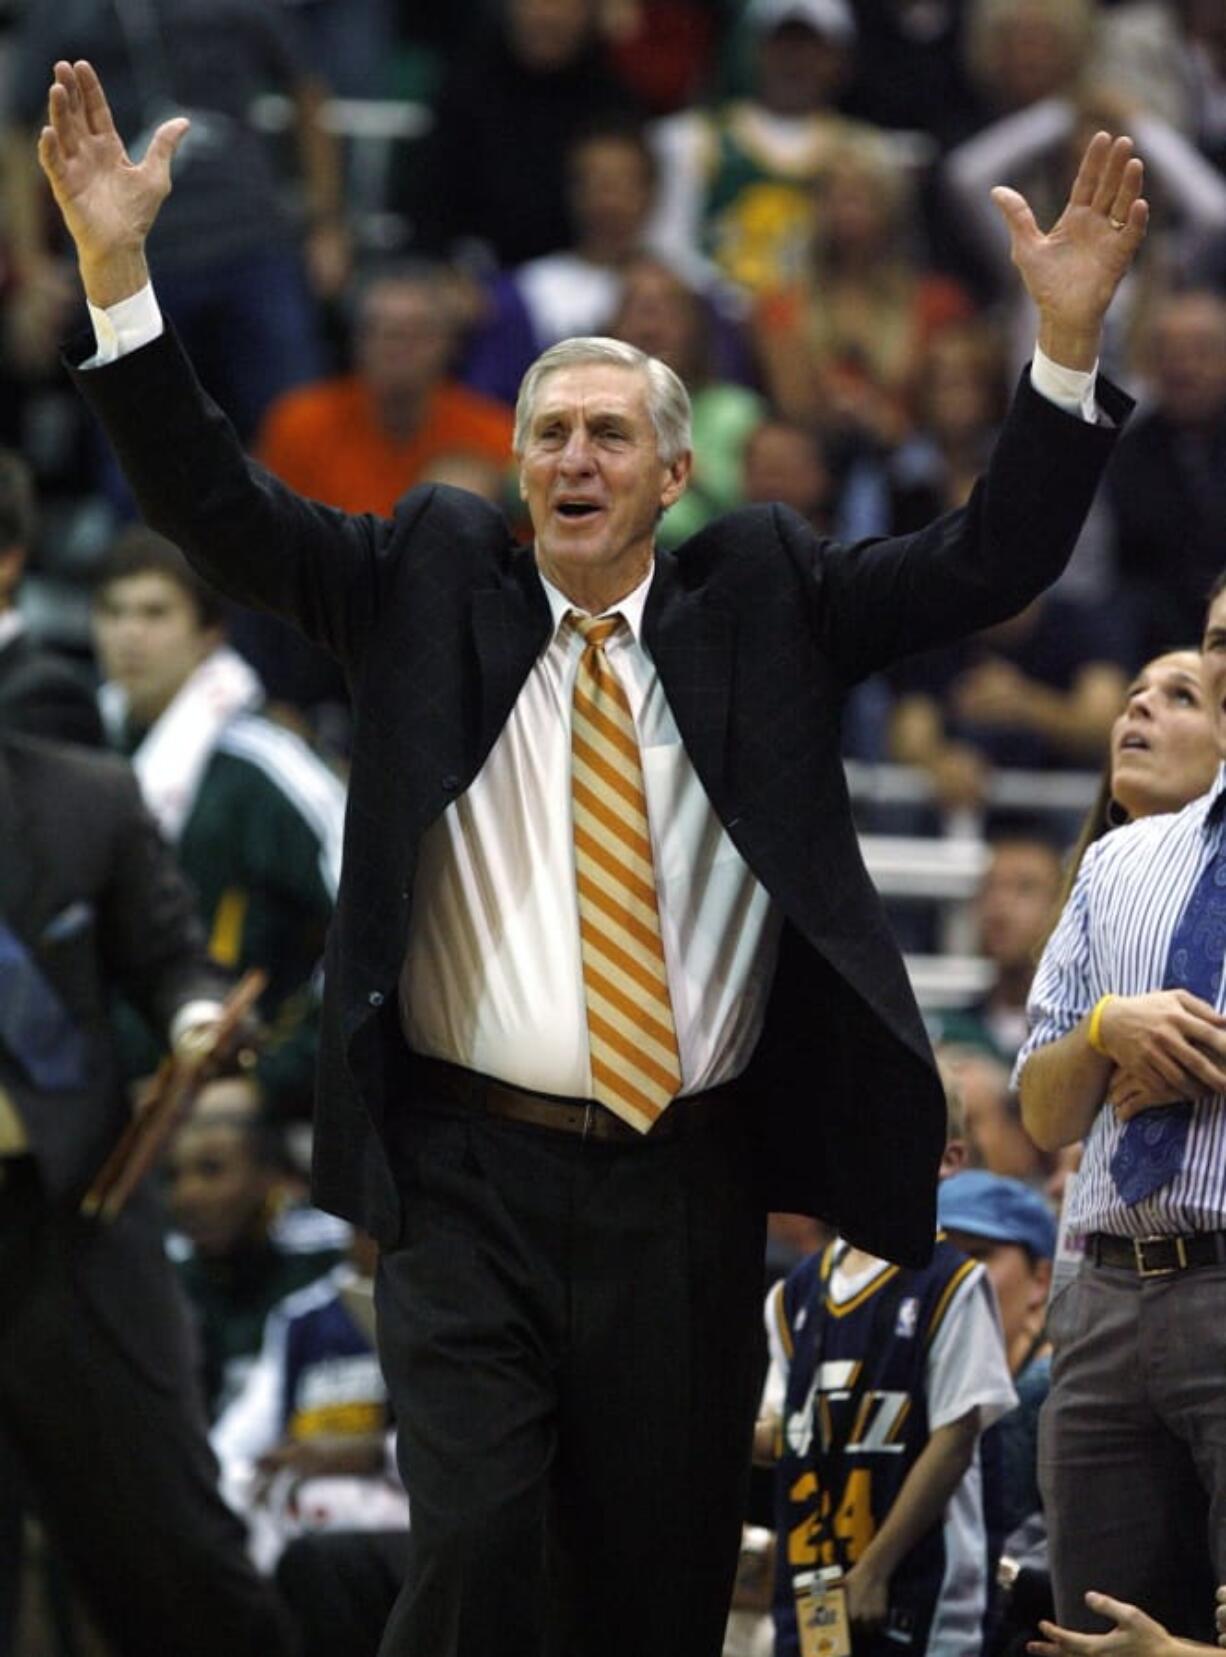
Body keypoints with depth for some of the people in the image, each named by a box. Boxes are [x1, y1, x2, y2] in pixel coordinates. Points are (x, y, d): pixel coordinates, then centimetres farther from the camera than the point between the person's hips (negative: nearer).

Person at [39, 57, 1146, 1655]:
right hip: (469, 1177, -2)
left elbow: (990, 561, 2)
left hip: (688, 1187, 2)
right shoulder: (431, 582, 7)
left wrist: (1070, 339, -10)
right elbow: (219, 505, -1)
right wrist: (116, 269, -12)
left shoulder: (763, 597, 9)